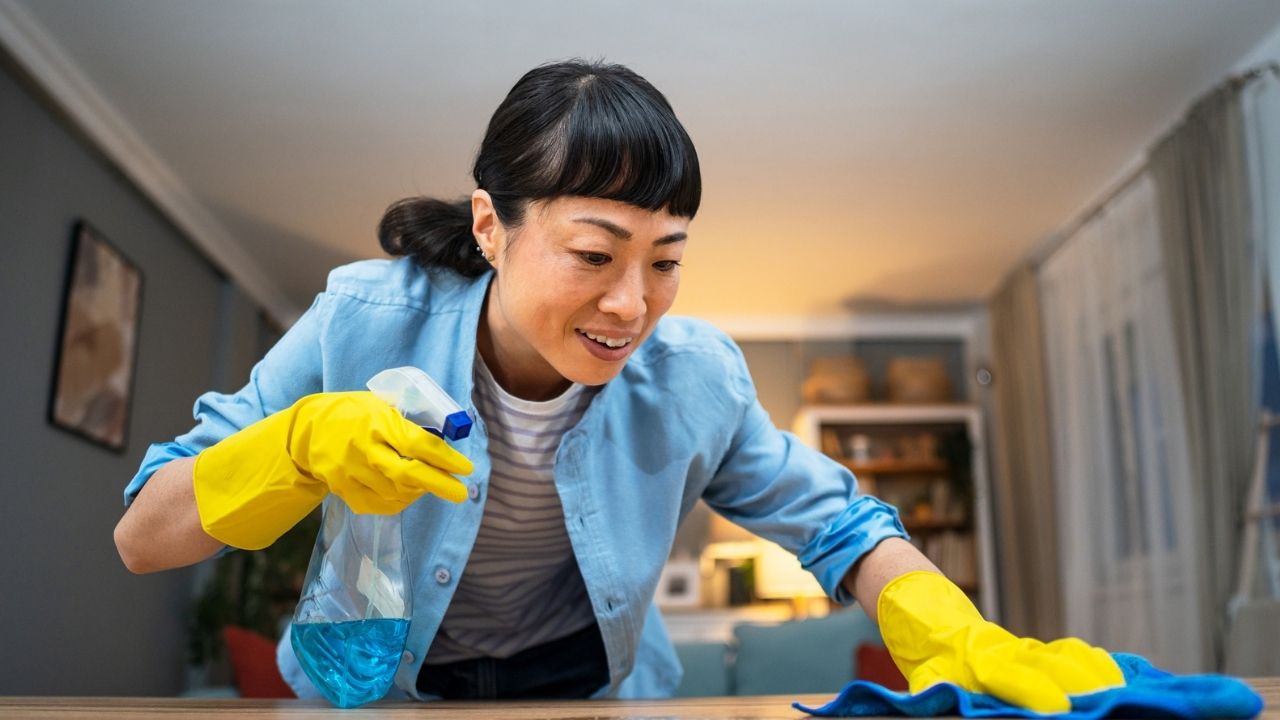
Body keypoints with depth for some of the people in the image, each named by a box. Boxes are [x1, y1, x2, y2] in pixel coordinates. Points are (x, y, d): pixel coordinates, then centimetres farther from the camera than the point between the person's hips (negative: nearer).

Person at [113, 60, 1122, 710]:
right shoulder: (365, 325, -21)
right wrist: (302, 447, -34)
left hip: (590, 687, 1)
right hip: (373, 691, 0)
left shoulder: (693, 379, -16)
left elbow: (838, 526, -5)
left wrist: (960, 639, -24)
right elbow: (140, 539, -16)